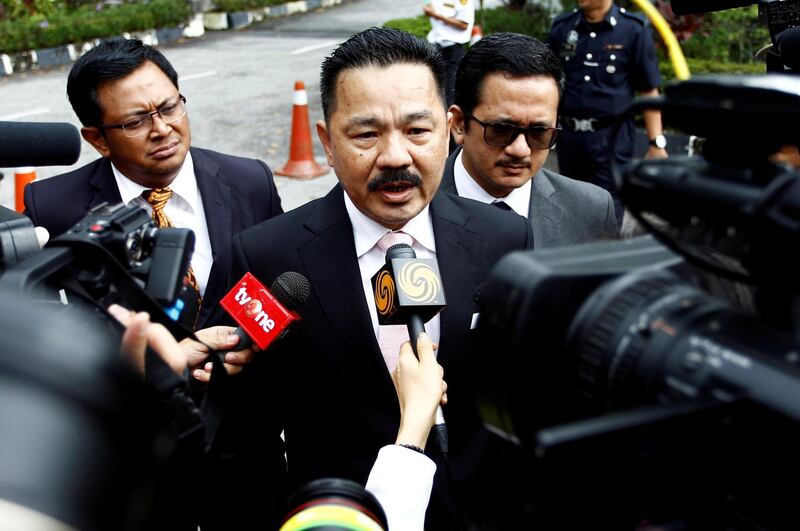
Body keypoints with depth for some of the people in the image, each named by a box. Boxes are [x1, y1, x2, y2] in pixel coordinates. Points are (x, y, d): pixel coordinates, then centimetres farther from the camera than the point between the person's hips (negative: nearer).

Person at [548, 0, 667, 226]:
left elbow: (649, 91, -3)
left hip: (611, 136, -3)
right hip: (569, 134, 4)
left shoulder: (633, 30, -3)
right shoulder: (561, 28, 7)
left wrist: (656, 142, -8)